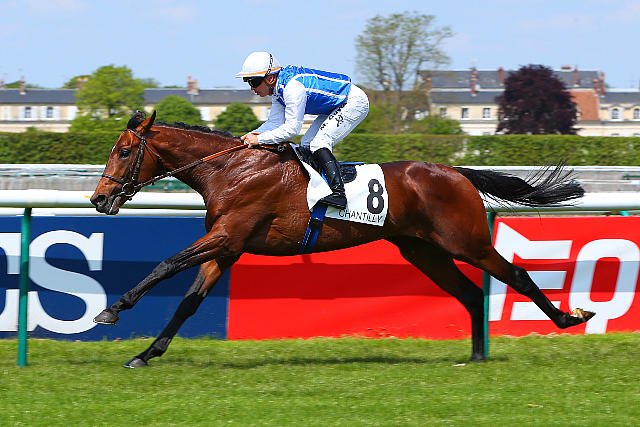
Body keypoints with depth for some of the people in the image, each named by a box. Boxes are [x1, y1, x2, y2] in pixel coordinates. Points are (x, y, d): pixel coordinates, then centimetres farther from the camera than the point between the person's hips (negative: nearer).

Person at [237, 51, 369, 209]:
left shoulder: (293, 87, -31)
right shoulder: (278, 88, 0)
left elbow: (292, 128, -33)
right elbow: (275, 122, 2)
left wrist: (260, 139, -30)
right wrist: (252, 135, -14)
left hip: (354, 103, -10)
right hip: (336, 107, 10)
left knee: (319, 143, -21)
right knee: (307, 144, 7)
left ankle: (338, 193, -28)